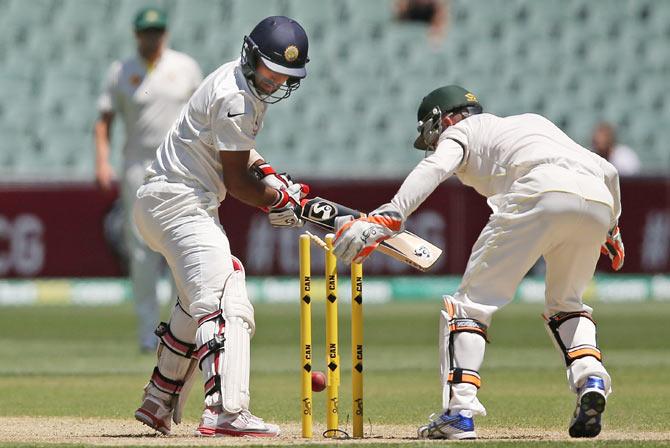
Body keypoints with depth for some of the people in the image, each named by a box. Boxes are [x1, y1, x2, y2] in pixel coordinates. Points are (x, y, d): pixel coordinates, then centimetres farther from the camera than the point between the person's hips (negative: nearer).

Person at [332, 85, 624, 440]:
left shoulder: (461, 131, 24)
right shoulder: (533, 122, 40)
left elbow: (434, 168, 1)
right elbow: (607, 170, 34)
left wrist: (386, 218, -13)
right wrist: (611, 229, 48)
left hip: (539, 193, -6)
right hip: (600, 201, 6)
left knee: (472, 301, 3)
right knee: (564, 304, 28)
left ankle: (459, 410, -10)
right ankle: (591, 378, 4)